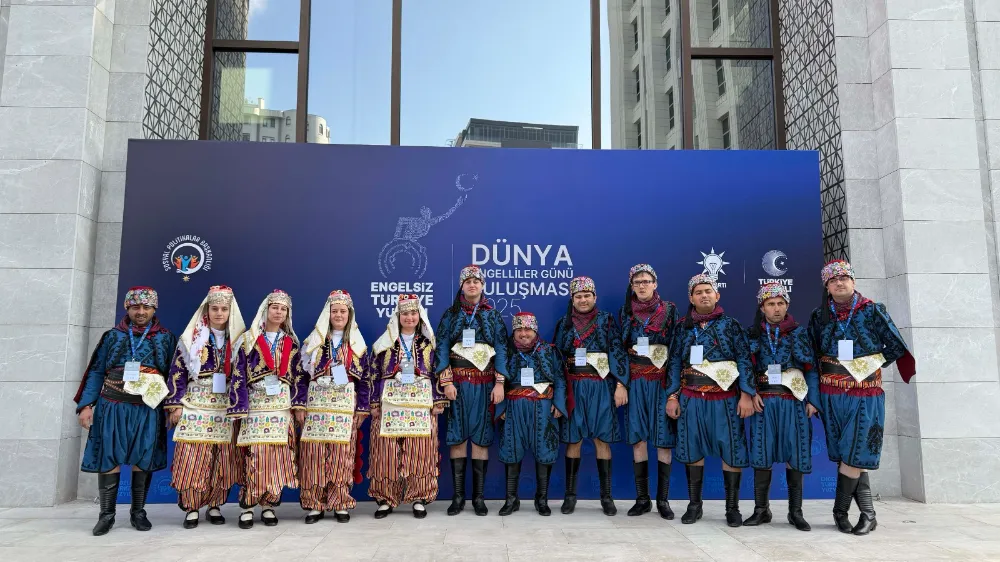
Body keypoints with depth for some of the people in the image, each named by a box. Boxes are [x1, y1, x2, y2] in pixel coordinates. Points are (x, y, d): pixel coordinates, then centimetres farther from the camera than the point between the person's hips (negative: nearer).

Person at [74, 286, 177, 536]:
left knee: (143, 461, 5)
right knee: (109, 459, 1)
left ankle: (138, 512, 18)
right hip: (113, 408, 0)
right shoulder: (113, 336, 7)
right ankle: (106, 514, 15)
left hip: (148, 410, 0)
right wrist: (86, 404, -3)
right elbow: (96, 372, 6)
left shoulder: (166, 339, 6)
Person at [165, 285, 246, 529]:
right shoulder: (191, 337, 3)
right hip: (196, 405, -1)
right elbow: (177, 372, 2)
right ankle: (191, 508, 7)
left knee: (223, 459, 2)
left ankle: (214, 506, 15)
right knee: (192, 458, -4)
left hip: (227, 408, 1)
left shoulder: (238, 339, 7)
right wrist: (176, 404, -5)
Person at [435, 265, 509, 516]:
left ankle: (478, 496, 10)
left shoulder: (493, 315, 7)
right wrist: (446, 381, -9)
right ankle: (458, 495, 10)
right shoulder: (450, 314, 7)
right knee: (457, 436, 1)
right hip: (458, 382, 0)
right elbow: (442, 348, 1)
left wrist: (500, 382, -7)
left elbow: (501, 349, 2)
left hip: (484, 383, 0)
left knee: (481, 436, 2)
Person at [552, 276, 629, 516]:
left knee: (602, 439, 1)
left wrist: (621, 384, -9)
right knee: (573, 439, 3)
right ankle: (570, 494, 13)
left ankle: (606, 496, 10)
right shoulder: (564, 323, 9)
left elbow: (618, 353, -1)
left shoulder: (607, 320, 4)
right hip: (574, 387, 1)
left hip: (601, 387, -1)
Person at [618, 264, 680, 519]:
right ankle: (642, 499, 11)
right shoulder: (626, 312, 10)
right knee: (638, 437, 2)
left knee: (663, 438, -2)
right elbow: (621, 347, 11)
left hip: (661, 380, -2)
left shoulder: (669, 310, 2)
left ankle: (662, 499, 8)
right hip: (635, 381, 2)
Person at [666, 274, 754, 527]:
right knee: (692, 450, 8)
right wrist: (672, 396, 1)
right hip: (691, 399, 2)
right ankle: (694, 504, 21)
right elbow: (675, 363, 7)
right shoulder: (683, 327, 6)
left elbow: (744, 360, -3)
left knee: (731, 451, 2)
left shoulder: (730, 324, 0)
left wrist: (746, 394, -12)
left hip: (725, 399, -2)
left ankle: (732, 507, 16)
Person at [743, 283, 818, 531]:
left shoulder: (800, 333, 7)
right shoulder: (753, 334, 8)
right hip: (764, 400, 0)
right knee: (761, 454, 0)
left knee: (794, 455, 1)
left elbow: (811, 369, 4)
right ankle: (761, 509, 10)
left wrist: (812, 400, -4)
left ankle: (795, 511, 13)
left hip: (793, 401, 0)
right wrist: (751, 393, -10)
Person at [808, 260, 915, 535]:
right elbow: (812, 355, 12)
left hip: (865, 395, -3)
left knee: (854, 455, -3)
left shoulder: (872, 311, -4)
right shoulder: (819, 316, 4)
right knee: (846, 456, 5)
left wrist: (872, 365, 3)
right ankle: (868, 513, 15)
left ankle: (840, 510, 12)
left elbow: (897, 347, 1)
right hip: (831, 395, 3)